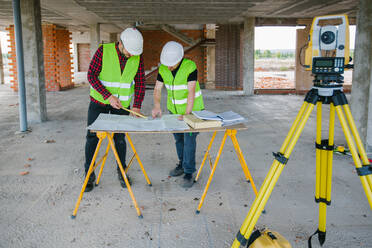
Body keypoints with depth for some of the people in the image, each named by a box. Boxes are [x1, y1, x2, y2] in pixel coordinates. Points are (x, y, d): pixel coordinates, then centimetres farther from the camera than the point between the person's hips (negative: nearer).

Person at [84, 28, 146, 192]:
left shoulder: (137, 57, -8)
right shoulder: (103, 51, -16)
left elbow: (140, 83, -6)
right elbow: (91, 75, -17)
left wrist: (137, 106, -17)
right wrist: (108, 96, -25)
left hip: (122, 104, 2)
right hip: (99, 102, -1)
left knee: (120, 137, 6)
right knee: (92, 137, 1)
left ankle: (121, 172, 23)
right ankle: (89, 174, 14)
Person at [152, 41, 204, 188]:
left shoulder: (190, 67, -25)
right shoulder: (163, 68, -9)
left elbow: (191, 92, -29)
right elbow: (157, 89, -9)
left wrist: (187, 114, -37)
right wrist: (157, 106, -28)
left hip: (192, 107, -5)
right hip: (174, 108, 5)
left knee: (189, 139, -8)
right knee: (178, 137, 13)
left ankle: (189, 173, -1)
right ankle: (182, 164, 32)